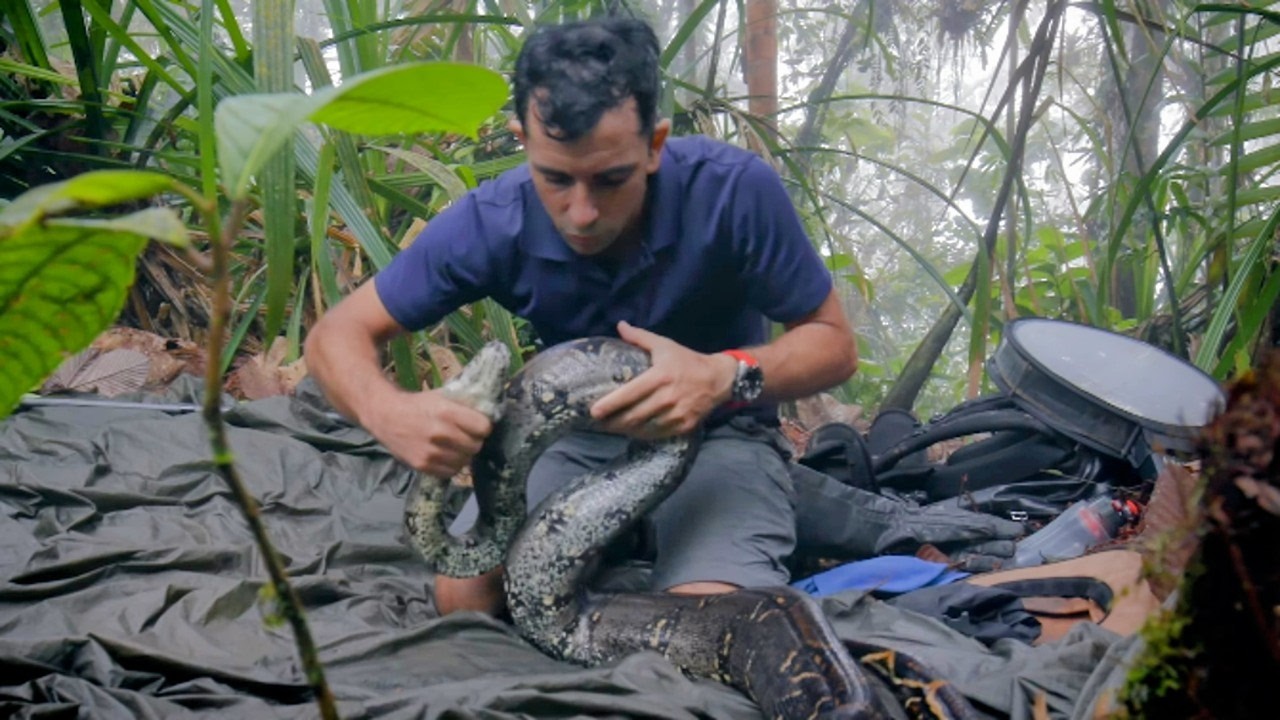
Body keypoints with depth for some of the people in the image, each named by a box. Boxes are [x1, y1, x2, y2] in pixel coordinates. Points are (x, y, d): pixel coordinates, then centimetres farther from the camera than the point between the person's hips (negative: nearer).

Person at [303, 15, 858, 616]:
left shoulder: (735, 191, -27)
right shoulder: (491, 222, -21)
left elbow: (833, 343, -15)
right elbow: (337, 335, -13)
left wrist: (730, 375, -37)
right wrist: (387, 411, -38)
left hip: (716, 434, -2)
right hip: (577, 435, 2)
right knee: (461, 595, -20)